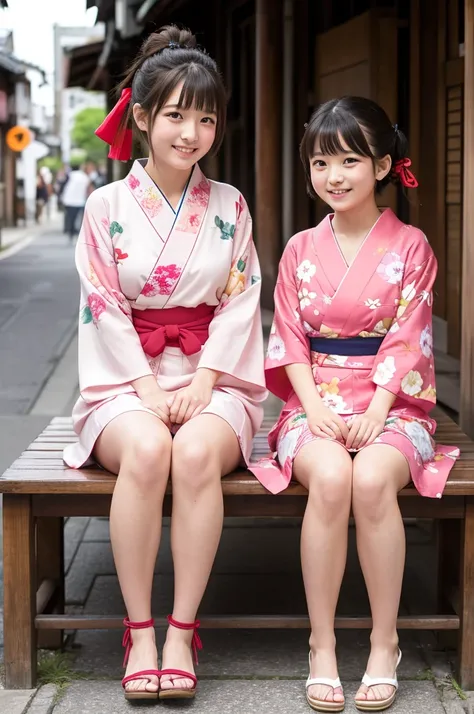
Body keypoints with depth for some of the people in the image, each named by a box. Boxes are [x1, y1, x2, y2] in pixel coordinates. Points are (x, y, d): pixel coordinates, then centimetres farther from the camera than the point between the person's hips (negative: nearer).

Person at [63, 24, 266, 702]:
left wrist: (201, 384, -10)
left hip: (213, 379, 1)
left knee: (197, 452, -34)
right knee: (146, 450, -35)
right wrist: (151, 391, -13)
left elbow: (240, 302, 4)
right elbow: (106, 308, -1)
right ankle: (139, 629, -22)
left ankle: (182, 631, -23)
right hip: (127, 380, -1)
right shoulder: (107, 205, 5)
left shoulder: (229, 206, 10)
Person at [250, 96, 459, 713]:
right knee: (329, 477, -33)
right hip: (316, 406, 1)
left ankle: (384, 644, -18)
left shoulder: (410, 247, 5)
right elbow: (290, 340, 7)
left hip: (390, 405, -1)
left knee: (371, 478, -35)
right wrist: (317, 408, -10)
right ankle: (322, 645, -21)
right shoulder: (301, 250, 12)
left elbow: (405, 338, -2)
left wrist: (375, 411, -16)